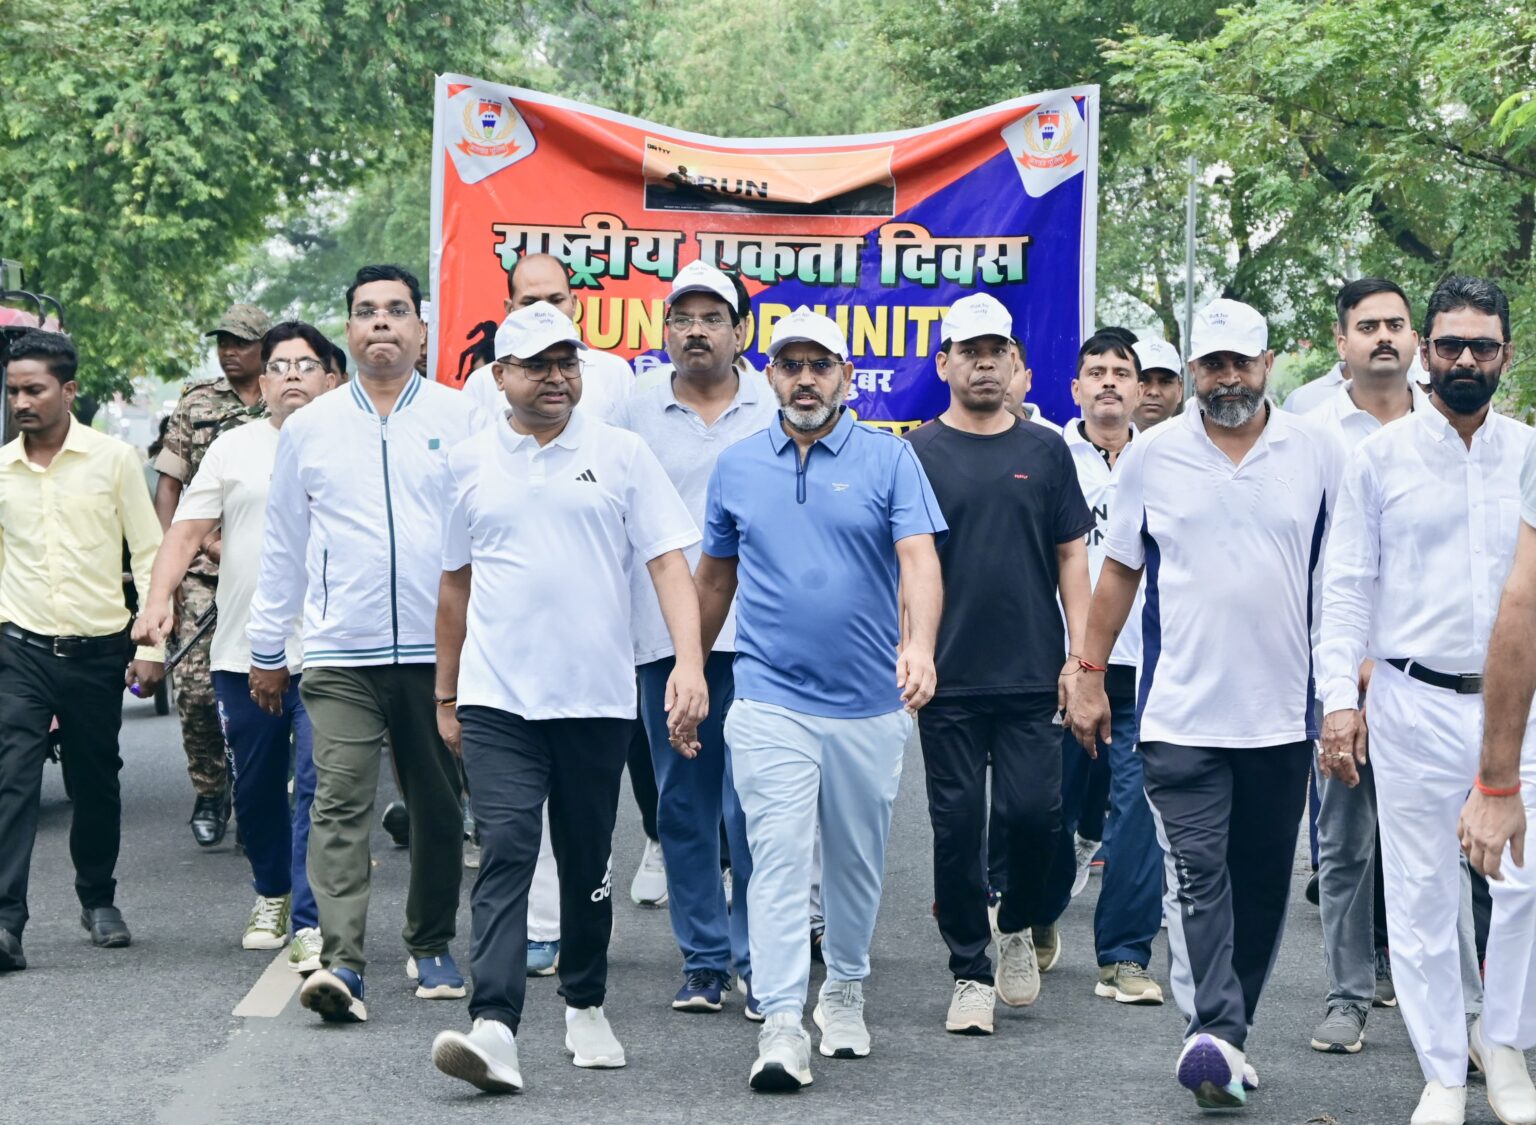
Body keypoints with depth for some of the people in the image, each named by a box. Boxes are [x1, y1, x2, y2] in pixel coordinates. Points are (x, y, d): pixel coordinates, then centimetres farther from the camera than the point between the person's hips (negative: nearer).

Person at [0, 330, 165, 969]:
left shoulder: (113, 459, -1)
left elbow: (148, 553, 2)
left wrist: (151, 644, -3)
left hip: (98, 651, 0)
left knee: (96, 785, 11)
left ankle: (98, 900, 32)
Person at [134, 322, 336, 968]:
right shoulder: (233, 450, 10)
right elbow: (189, 528, 4)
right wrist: (159, 597, -10)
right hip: (244, 650, 3)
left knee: (318, 784, -12)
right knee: (256, 787, 13)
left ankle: (310, 923, -12)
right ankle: (272, 894, 34)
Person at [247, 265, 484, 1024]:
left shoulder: (462, 420, 4)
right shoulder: (309, 428, 10)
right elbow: (283, 545, 15)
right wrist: (266, 647, 14)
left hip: (439, 648, 0)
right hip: (340, 654, 0)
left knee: (438, 806, 9)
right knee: (340, 804, -11)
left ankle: (431, 948, 25)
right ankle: (340, 962, -18)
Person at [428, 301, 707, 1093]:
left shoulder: (622, 455, 3)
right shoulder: (469, 464, 8)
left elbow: (668, 561, -2)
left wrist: (688, 661, -16)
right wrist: (446, 693, 19)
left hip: (597, 698, 0)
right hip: (497, 700, 0)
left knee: (587, 863, 11)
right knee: (505, 852, -13)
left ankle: (586, 1006, 29)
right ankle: (494, 1028, -22)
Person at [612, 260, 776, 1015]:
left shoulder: (777, 412, 6)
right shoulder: (635, 416, 10)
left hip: (758, 637, -2)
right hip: (665, 638, 2)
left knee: (753, 805, -7)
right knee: (683, 806, 6)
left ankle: (756, 956, 1)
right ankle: (702, 959, 14)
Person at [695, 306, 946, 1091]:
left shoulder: (888, 459, -1)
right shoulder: (737, 466, 7)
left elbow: (919, 560, -12)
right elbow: (714, 577, 17)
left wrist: (920, 645, -29)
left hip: (870, 703, 0)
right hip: (770, 701, 0)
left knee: (857, 862, 13)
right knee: (778, 858, -11)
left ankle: (844, 992, 33)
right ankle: (781, 1027, -15)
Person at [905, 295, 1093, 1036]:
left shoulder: (1044, 452, 9)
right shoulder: (917, 454, 3)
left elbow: (1071, 556, 9)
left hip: (1032, 674, 1)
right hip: (949, 677, -1)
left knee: (1033, 810, -7)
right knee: (958, 824, 1)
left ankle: (1017, 927, 20)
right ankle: (971, 973, 11)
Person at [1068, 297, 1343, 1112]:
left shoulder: (1317, 454, 4)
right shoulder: (1151, 457, 4)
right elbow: (1119, 570, 10)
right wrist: (1089, 672, 8)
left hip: (1283, 715, 2)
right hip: (1181, 715, -2)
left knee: (1262, 884, 9)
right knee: (1198, 876, -12)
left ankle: (1225, 1031, 21)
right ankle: (1216, 1035, -20)